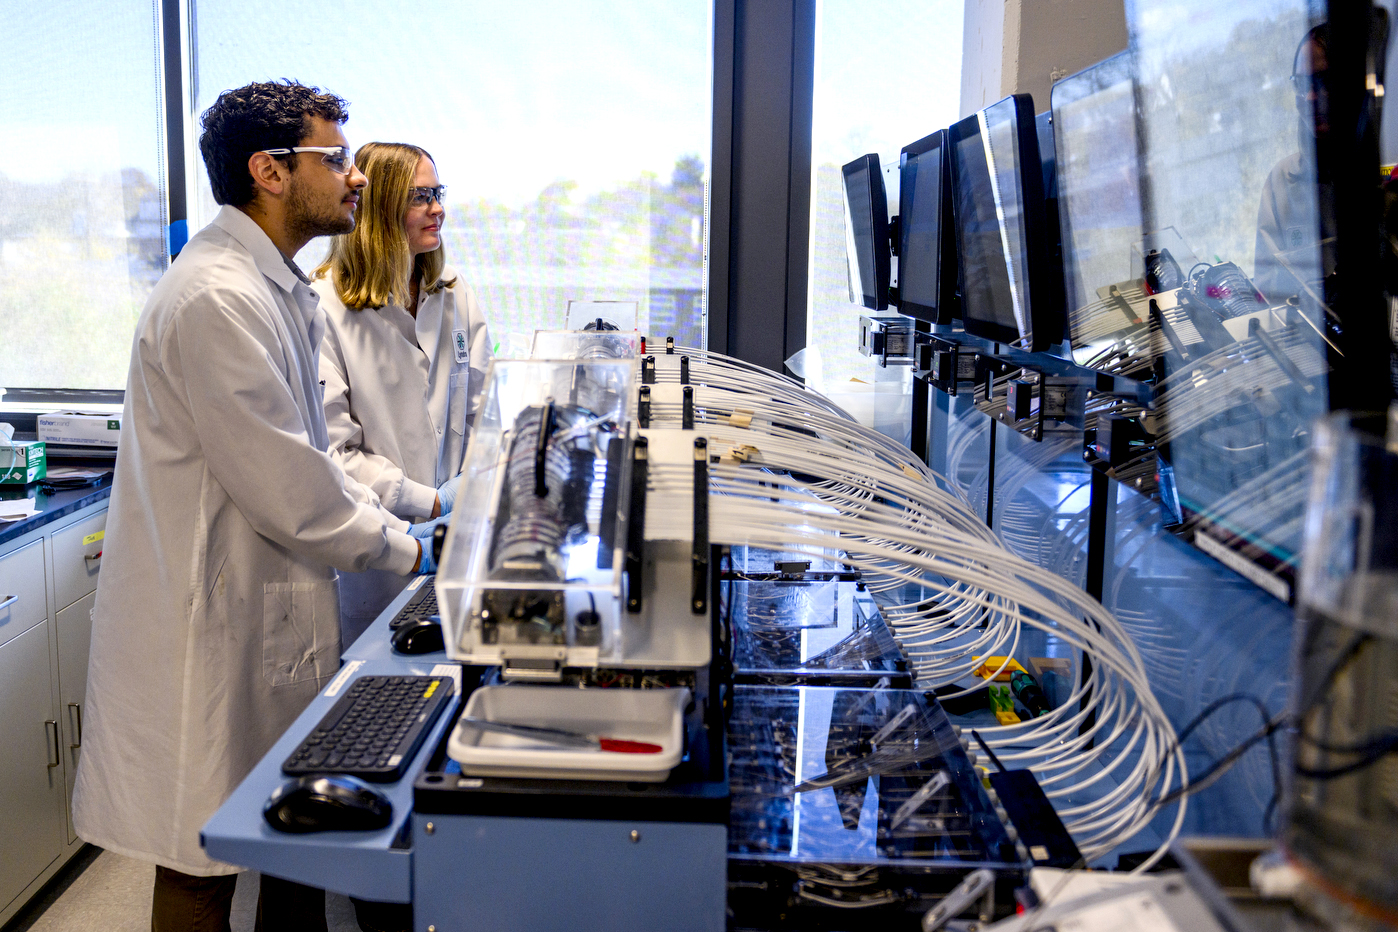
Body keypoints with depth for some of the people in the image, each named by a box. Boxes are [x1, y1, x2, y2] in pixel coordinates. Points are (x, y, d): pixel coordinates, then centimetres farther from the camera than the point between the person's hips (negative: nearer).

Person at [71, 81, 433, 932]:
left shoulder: (280, 290, 13)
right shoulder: (217, 298, -21)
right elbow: (282, 488, -23)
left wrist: (395, 523, 5)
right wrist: (403, 550, -10)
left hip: (272, 622, 10)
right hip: (211, 634, -10)